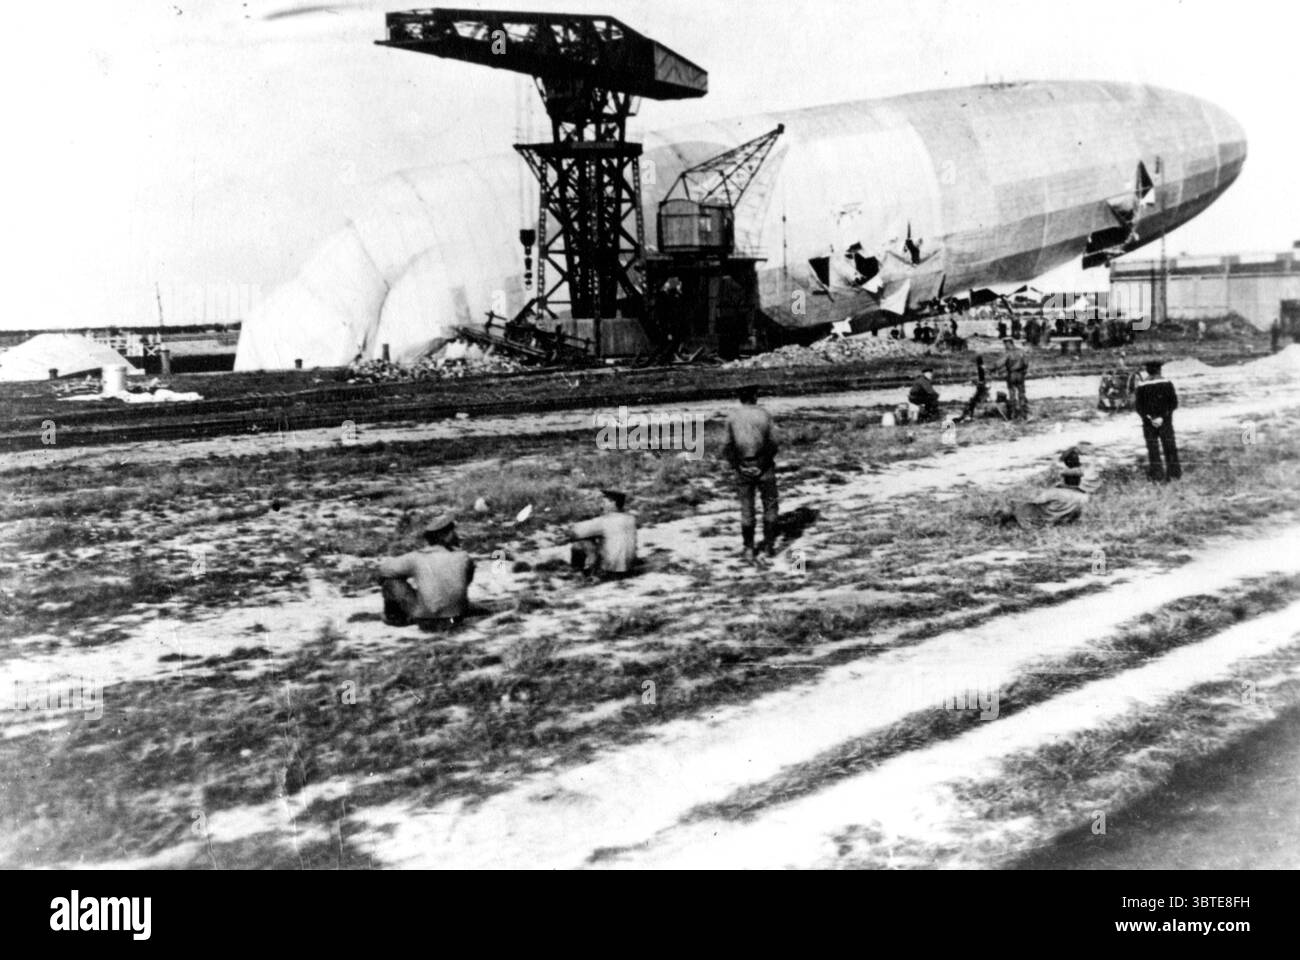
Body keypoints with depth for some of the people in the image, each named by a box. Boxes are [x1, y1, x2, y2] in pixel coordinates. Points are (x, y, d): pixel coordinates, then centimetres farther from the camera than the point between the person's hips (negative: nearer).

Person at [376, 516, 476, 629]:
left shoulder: (417, 558, -15)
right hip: (456, 619, 3)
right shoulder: (464, 558, -8)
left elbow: (385, 567, -4)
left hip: (426, 622, -3)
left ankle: (393, 616, 23)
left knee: (390, 577, 4)